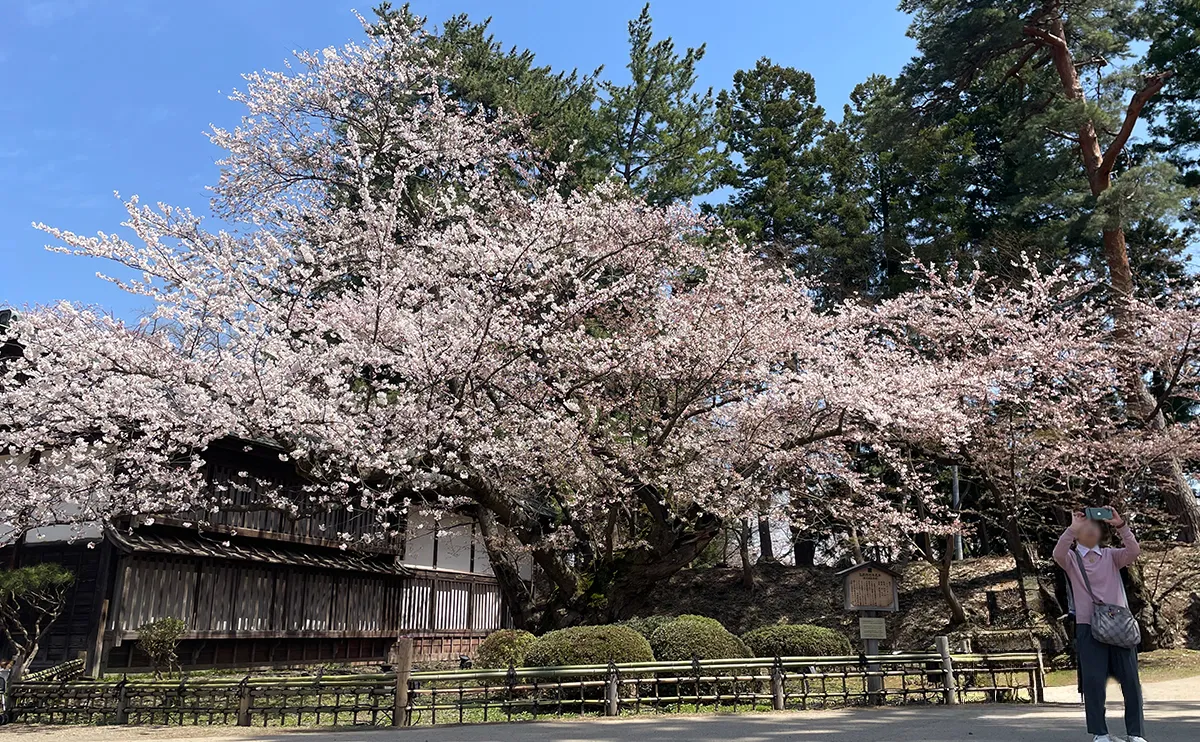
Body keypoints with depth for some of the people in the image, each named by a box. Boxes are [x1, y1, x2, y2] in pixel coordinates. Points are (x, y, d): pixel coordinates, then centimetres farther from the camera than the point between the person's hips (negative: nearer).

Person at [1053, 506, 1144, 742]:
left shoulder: (1111, 556, 12)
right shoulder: (1071, 559, 6)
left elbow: (1134, 551, -7)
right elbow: (1058, 554, -18)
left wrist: (1120, 526, -18)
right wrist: (1072, 528, -25)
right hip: (1089, 627, -2)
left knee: (1131, 680, 1)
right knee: (1093, 681, -5)